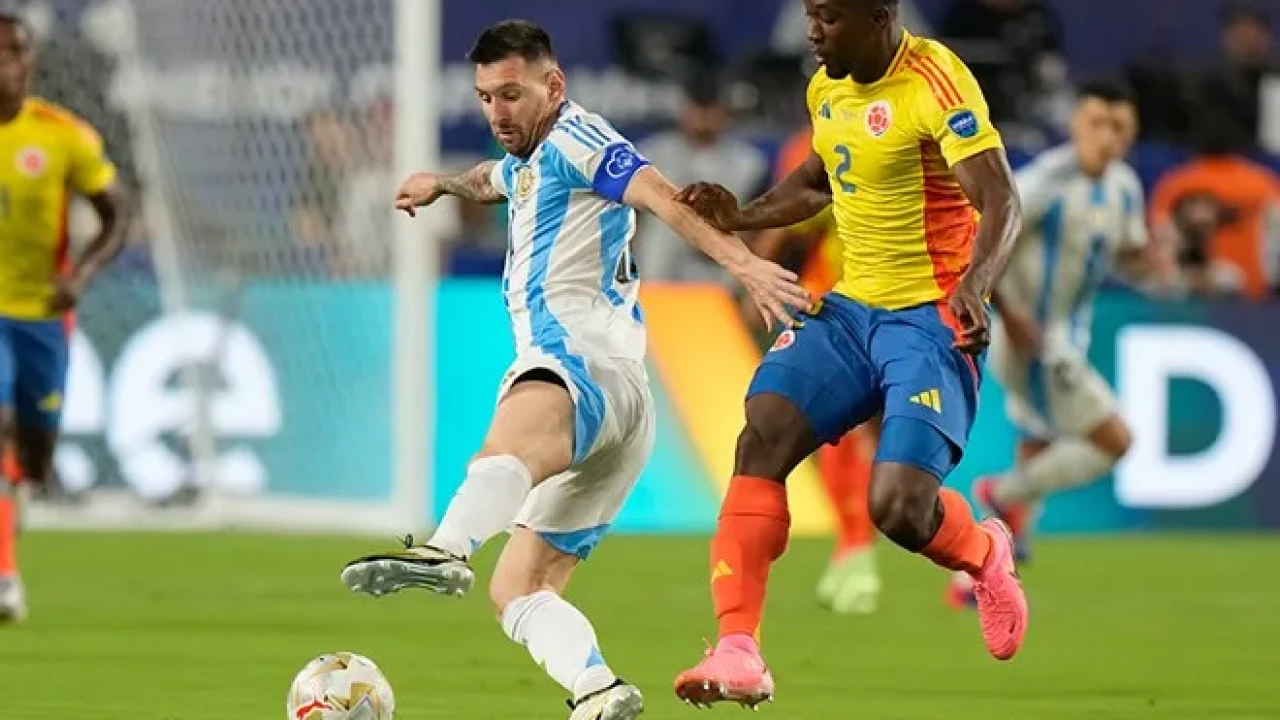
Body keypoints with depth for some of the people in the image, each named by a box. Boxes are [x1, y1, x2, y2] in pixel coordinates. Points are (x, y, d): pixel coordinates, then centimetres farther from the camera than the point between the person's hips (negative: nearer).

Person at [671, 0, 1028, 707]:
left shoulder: (934, 82, -17)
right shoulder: (827, 88, 8)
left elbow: (1001, 203, -25)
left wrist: (973, 284, -43)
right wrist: (741, 217, 12)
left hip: (932, 318, -7)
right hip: (851, 306, 7)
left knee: (898, 506, -19)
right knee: (763, 435, -16)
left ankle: (985, 555, 18)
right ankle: (737, 651, -19)